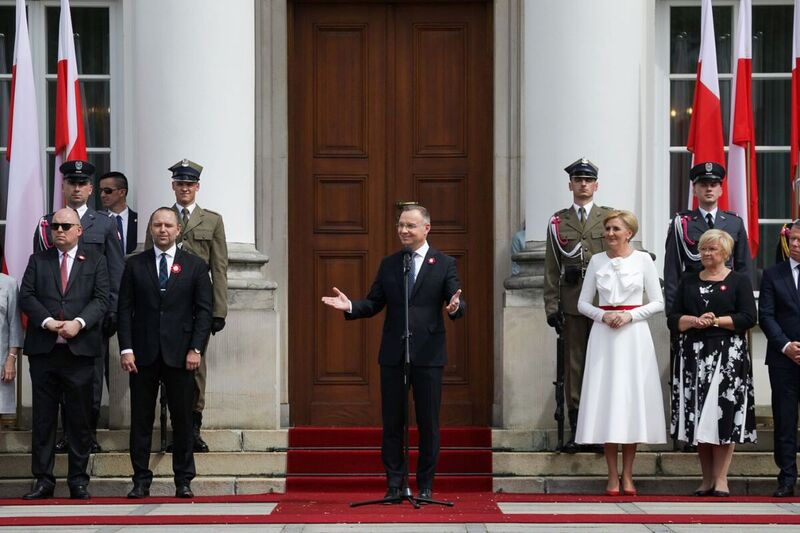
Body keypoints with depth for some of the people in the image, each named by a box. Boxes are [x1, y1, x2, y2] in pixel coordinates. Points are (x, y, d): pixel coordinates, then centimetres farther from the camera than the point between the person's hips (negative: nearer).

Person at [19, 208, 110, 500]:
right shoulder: (37, 260, 12)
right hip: (43, 349, 2)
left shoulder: (95, 260, 7)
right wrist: (47, 322, -13)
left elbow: (102, 298, -2)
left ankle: (78, 480, 10)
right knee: (43, 418, 4)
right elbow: (26, 296, 3)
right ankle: (43, 480, 10)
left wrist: (78, 323, -17)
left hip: (80, 348, -1)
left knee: (80, 418, 2)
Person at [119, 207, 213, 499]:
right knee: (141, 419, 3)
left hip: (179, 353, -1)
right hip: (143, 354, 1)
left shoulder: (195, 266, 6)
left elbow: (204, 311, 3)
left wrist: (196, 349, -7)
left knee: (182, 420, 3)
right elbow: (125, 309, 4)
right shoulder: (135, 265, 7)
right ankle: (141, 481, 9)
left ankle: (183, 481, 10)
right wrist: (126, 349, -5)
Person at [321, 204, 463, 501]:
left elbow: (456, 303, -4)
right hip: (393, 354, 3)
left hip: (428, 355, -3)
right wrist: (350, 307, -9)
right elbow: (374, 304, 10)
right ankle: (394, 485, 13)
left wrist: (455, 307, -27)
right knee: (391, 422, 5)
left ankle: (425, 485, 13)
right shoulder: (388, 264, 11)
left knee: (428, 423, 4)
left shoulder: (444, 264, 3)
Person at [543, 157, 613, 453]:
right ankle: (576, 427, 6)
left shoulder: (610, 218, 8)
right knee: (574, 364, 2)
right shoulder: (558, 222, 10)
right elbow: (551, 268, 9)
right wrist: (552, 306, 2)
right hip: (572, 304, 1)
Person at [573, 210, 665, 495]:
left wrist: (630, 315, -10)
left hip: (633, 335, -1)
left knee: (632, 399, -1)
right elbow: (583, 303, 10)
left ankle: (627, 476, 7)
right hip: (604, 336, 1)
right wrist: (603, 315, -8)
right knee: (606, 399, -2)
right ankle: (612, 476, 4)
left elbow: (658, 302, 3)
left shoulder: (643, 259, 3)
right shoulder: (597, 261, 8)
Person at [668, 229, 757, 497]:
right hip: (694, 356, 3)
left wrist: (717, 321, -11)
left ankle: (721, 479, -5)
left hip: (728, 356, -3)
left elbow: (748, 318, -4)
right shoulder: (688, 282, 16)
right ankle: (706, 479, 7)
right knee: (699, 417, 2)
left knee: (724, 415, -7)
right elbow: (673, 319, 9)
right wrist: (694, 321, -9)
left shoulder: (739, 281, 6)